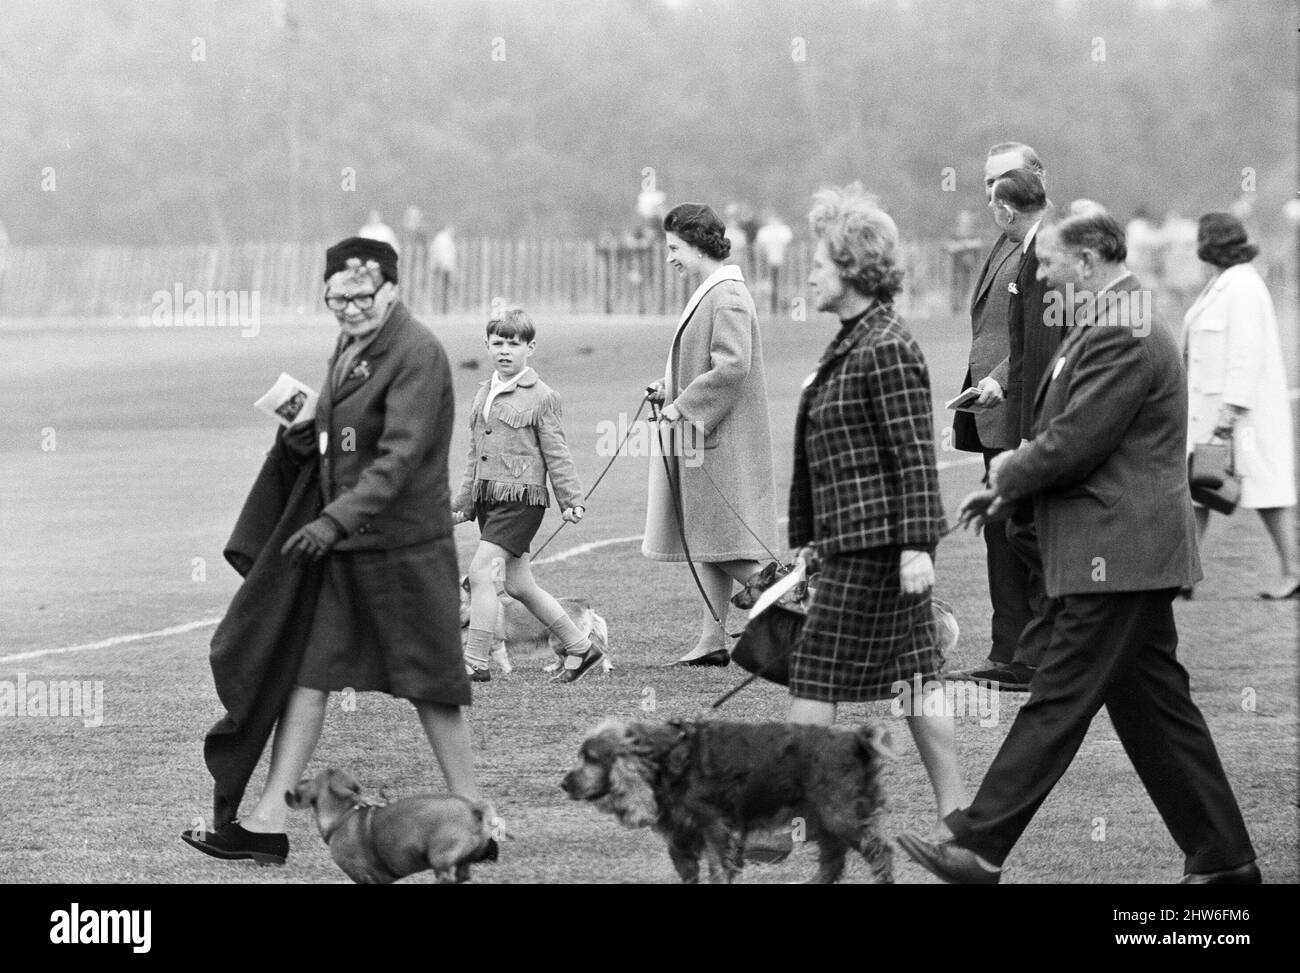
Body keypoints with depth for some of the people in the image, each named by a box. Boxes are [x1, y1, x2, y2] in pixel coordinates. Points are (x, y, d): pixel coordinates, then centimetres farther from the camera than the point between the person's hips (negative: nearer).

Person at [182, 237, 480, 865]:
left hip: (404, 544, -8)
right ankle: (268, 821, 4)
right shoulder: (348, 347, 12)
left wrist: (335, 520, -29)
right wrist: (313, 430, 2)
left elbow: (400, 457, -23)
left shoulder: (417, 355, -16)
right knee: (306, 675, 4)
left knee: (428, 683, 2)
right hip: (340, 545, 8)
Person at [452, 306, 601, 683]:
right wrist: (462, 503, 22)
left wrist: (571, 500, -8)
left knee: (480, 571, -15)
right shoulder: (483, 393, 15)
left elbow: (556, 453, -4)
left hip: (521, 497, -7)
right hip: (488, 497, 7)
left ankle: (475, 662, -11)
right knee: (519, 585, 9)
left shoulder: (541, 397, -5)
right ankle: (580, 648, 22)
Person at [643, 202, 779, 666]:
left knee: (727, 545, -8)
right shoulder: (709, 293, 16)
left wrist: (682, 404, -18)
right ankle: (713, 640, 12)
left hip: (722, 439, -10)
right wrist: (671, 387, 9)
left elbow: (732, 367, -24)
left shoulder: (727, 297, -16)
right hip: (701, 437, 10)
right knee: (706, 543, 10)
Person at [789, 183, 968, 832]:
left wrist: (917, 546, -22)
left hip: (877, 539, -10)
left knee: (816, 675, -5)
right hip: (853, 536, 10)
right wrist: (810, 537, 23)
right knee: (916, 675, 9)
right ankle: (955, 814, 11)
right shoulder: (850, 343, 15)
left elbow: (916, 454, -18)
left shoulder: (885, 349, -15)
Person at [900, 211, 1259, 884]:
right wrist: (1010, 489, 11)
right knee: (1154, 705, 12)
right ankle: (1223, 858, 14)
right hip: (1127, 555, 11)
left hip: (1115, 553, -11)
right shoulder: (1115, 326, 17)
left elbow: (1073, 444, -22)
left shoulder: (1120, 337, -18)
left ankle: (979, 847, -4)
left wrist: (1008, 476, -4)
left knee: (1057, 702, -6)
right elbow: (1068, 432, 22)